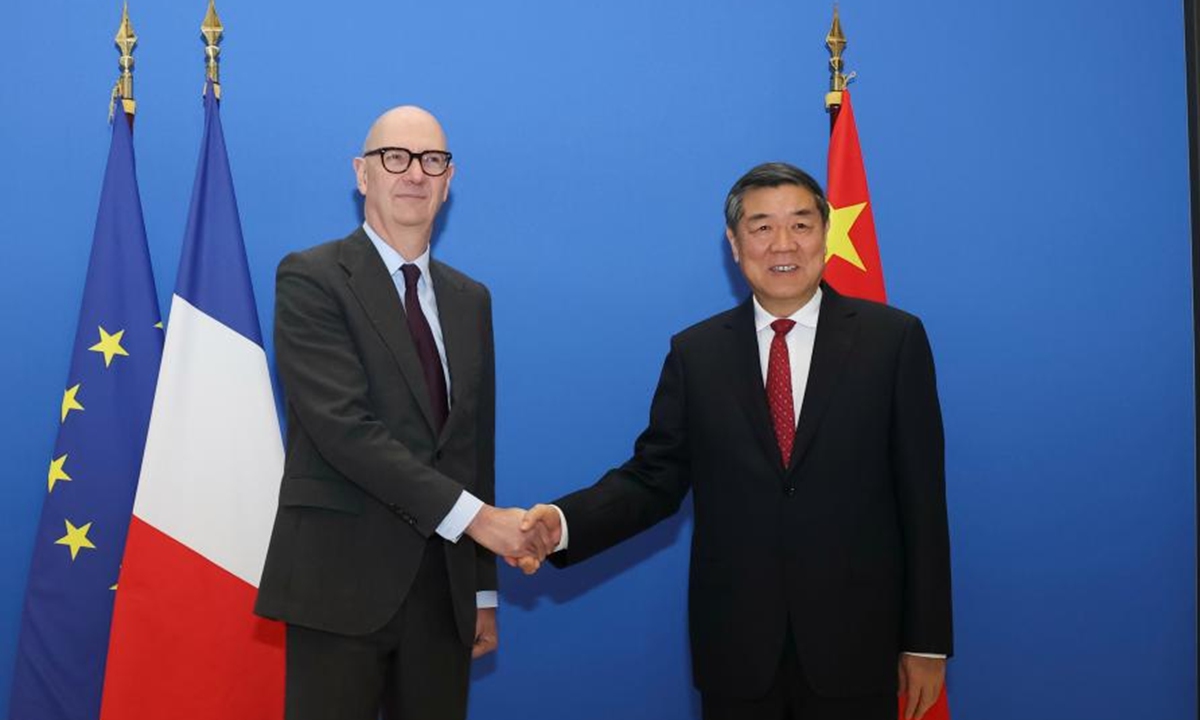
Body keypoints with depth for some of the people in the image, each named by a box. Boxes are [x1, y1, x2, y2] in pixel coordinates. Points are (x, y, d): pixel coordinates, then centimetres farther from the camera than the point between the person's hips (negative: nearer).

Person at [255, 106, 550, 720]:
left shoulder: (470, 299, 14)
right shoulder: (311, 278, -5)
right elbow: (343, 425, -17)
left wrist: (484, 588, 13)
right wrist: (473, 515, -20)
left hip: (444, 587, 5)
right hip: (342, 581, -5)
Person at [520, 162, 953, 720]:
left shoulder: (894, 339, -2)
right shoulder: (695, 353, 4)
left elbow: (922, 498, -1)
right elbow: (653, 478, 2)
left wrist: (927, 641, -1)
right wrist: (564, 523, -17)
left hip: (854, 646, -1)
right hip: (735, 650, 1)